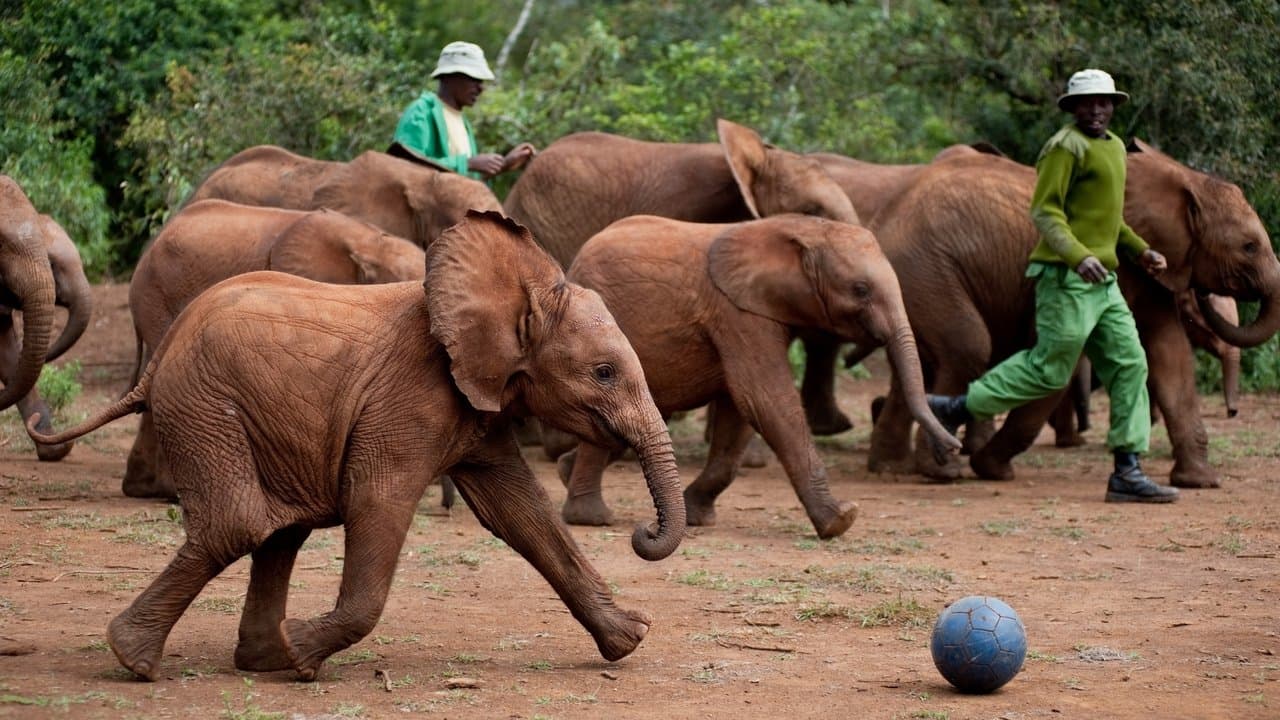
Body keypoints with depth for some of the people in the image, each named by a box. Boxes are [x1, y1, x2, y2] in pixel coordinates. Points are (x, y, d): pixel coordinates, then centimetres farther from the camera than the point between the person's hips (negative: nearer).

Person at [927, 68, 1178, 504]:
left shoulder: (1114, 147, 20)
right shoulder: (1066, 146, -10)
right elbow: (1045, 211, -17)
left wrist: (1140, 251, 23)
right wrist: (1078, 255, -30)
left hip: (1102, 281, 9)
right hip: (1066, 277, -9)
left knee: (1129, 364, 1)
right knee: (1049, 369, -5)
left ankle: (1127, 471, 0)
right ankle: (956, 409, 9)